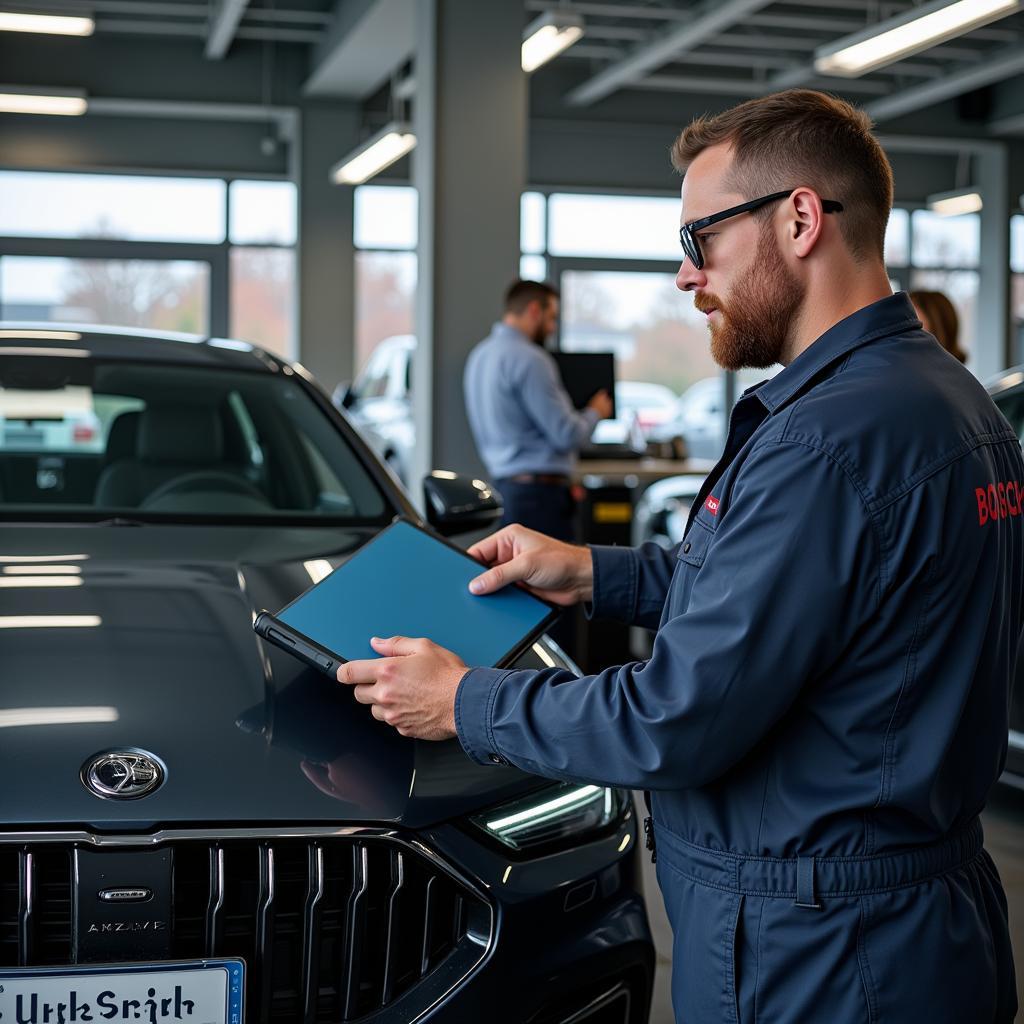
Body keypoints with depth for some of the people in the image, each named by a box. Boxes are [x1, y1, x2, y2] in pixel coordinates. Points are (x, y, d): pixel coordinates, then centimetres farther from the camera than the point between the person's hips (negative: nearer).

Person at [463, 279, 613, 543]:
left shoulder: (479, 355, 14)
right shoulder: (528, 359, -15)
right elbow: (566, 435, -17)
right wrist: (595, 412, 3)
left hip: (502, 483, 10)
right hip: (538, 491, -10)